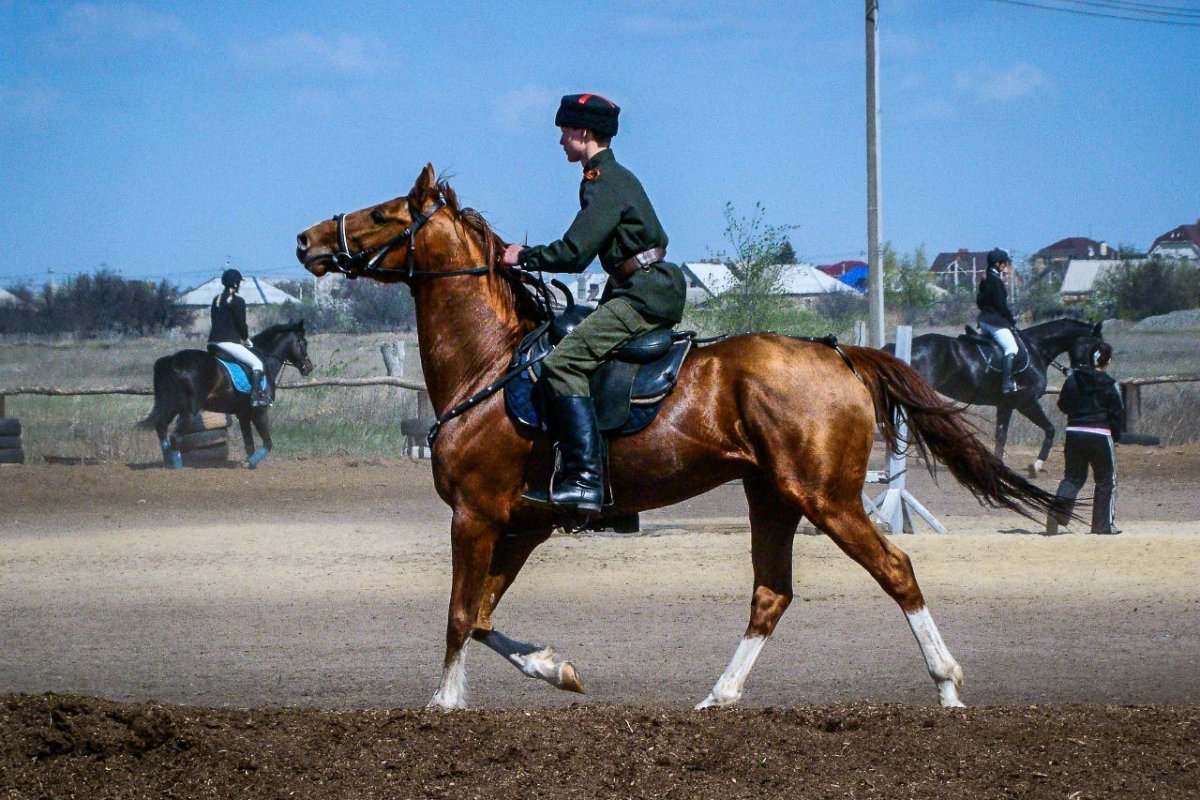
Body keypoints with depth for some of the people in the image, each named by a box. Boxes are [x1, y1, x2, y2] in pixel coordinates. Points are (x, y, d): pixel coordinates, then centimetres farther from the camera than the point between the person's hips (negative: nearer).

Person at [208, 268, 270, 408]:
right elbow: (241, 324, -10)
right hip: (229, 342, -8)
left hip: (213, 342, 8)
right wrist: (246, 338, 11)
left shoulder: (216, 300, 14)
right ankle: (256, 396, -17)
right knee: (257, 363, -2)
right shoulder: (238, 302, -9)